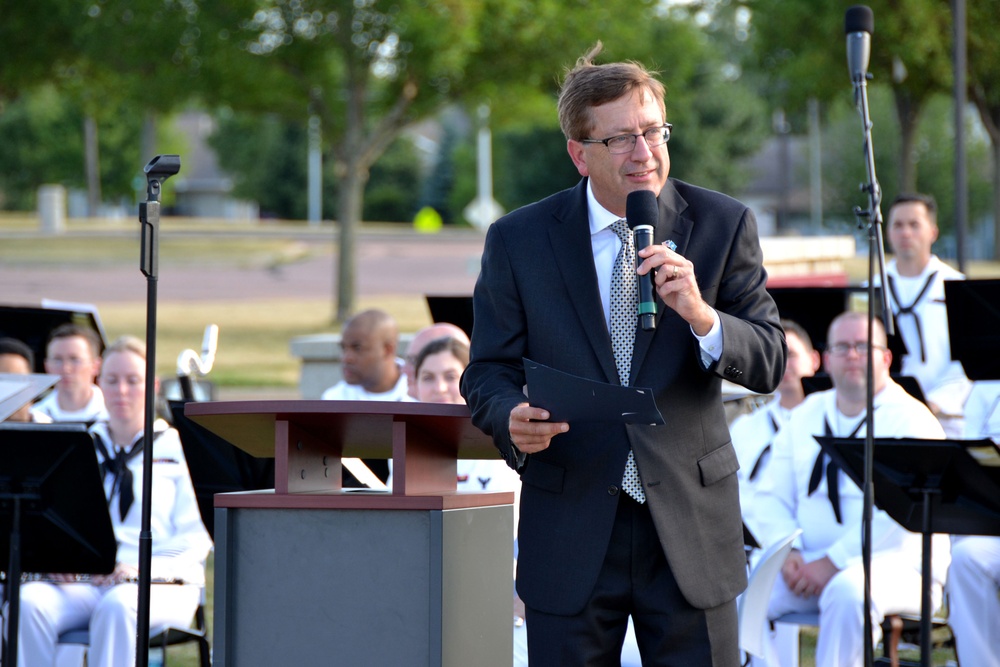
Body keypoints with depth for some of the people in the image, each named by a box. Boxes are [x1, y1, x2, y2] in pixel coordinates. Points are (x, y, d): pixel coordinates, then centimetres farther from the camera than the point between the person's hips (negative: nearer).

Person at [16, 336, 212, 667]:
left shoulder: (176, 449, 7)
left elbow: (195, 537, -1)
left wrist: (141, 568, -18)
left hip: (160, 582, -3)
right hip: (83, 581, 4)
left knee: (116, 606, -39)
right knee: (28, 602, -29)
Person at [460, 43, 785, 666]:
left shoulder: (724, 225, 0)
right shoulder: (518, 240, -1)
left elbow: (769, 365, -3)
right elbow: (488, 374, 3)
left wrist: (700, 315, -22)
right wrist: (512, 419, -20)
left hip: (690, 527, 0)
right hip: (570, 533, 0)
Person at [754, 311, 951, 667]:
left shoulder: (911, 420, -3)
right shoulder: (804, 417, 17)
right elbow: (773, 498, 12)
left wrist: (832, 563, -20)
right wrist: (789, 554, -8)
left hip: (896, 563, -5)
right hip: (809, 561, 5)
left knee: (848, 591, -38)